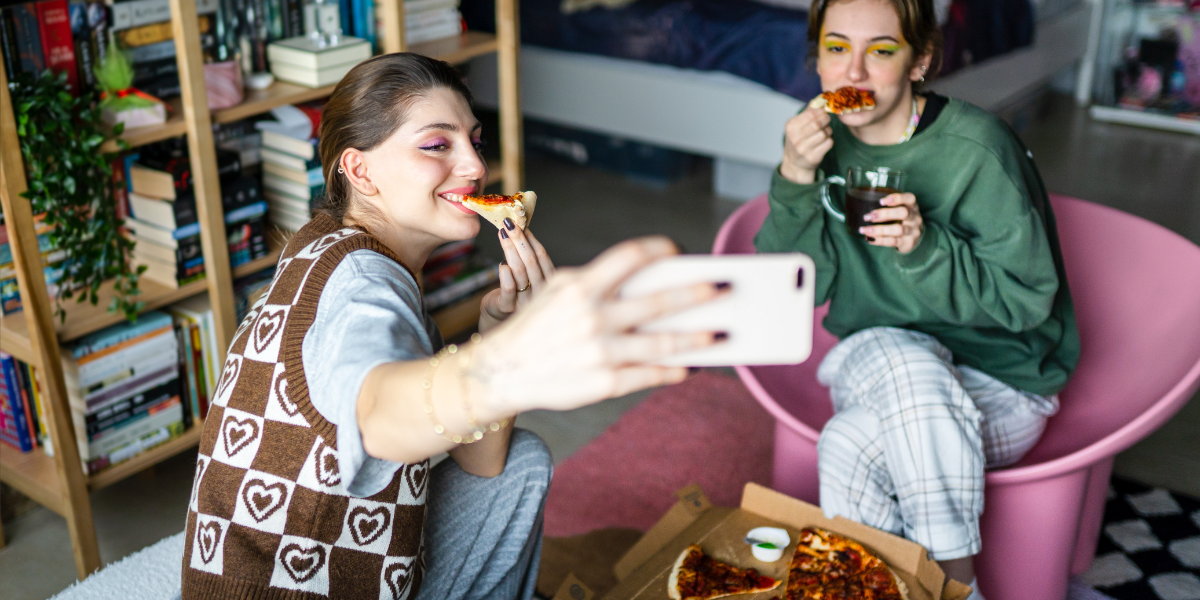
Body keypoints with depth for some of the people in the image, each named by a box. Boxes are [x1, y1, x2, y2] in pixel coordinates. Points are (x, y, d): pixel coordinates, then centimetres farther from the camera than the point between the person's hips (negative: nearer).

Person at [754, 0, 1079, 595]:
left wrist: (925, 248, -30)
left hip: (998, 379, -4)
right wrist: (795, 181, -22)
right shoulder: (822, 136, -3)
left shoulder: (975, 149, -18)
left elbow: (1027, 299, -14)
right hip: (874, 361, 4)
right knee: (902, 360, -33)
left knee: (847, 448, -31)